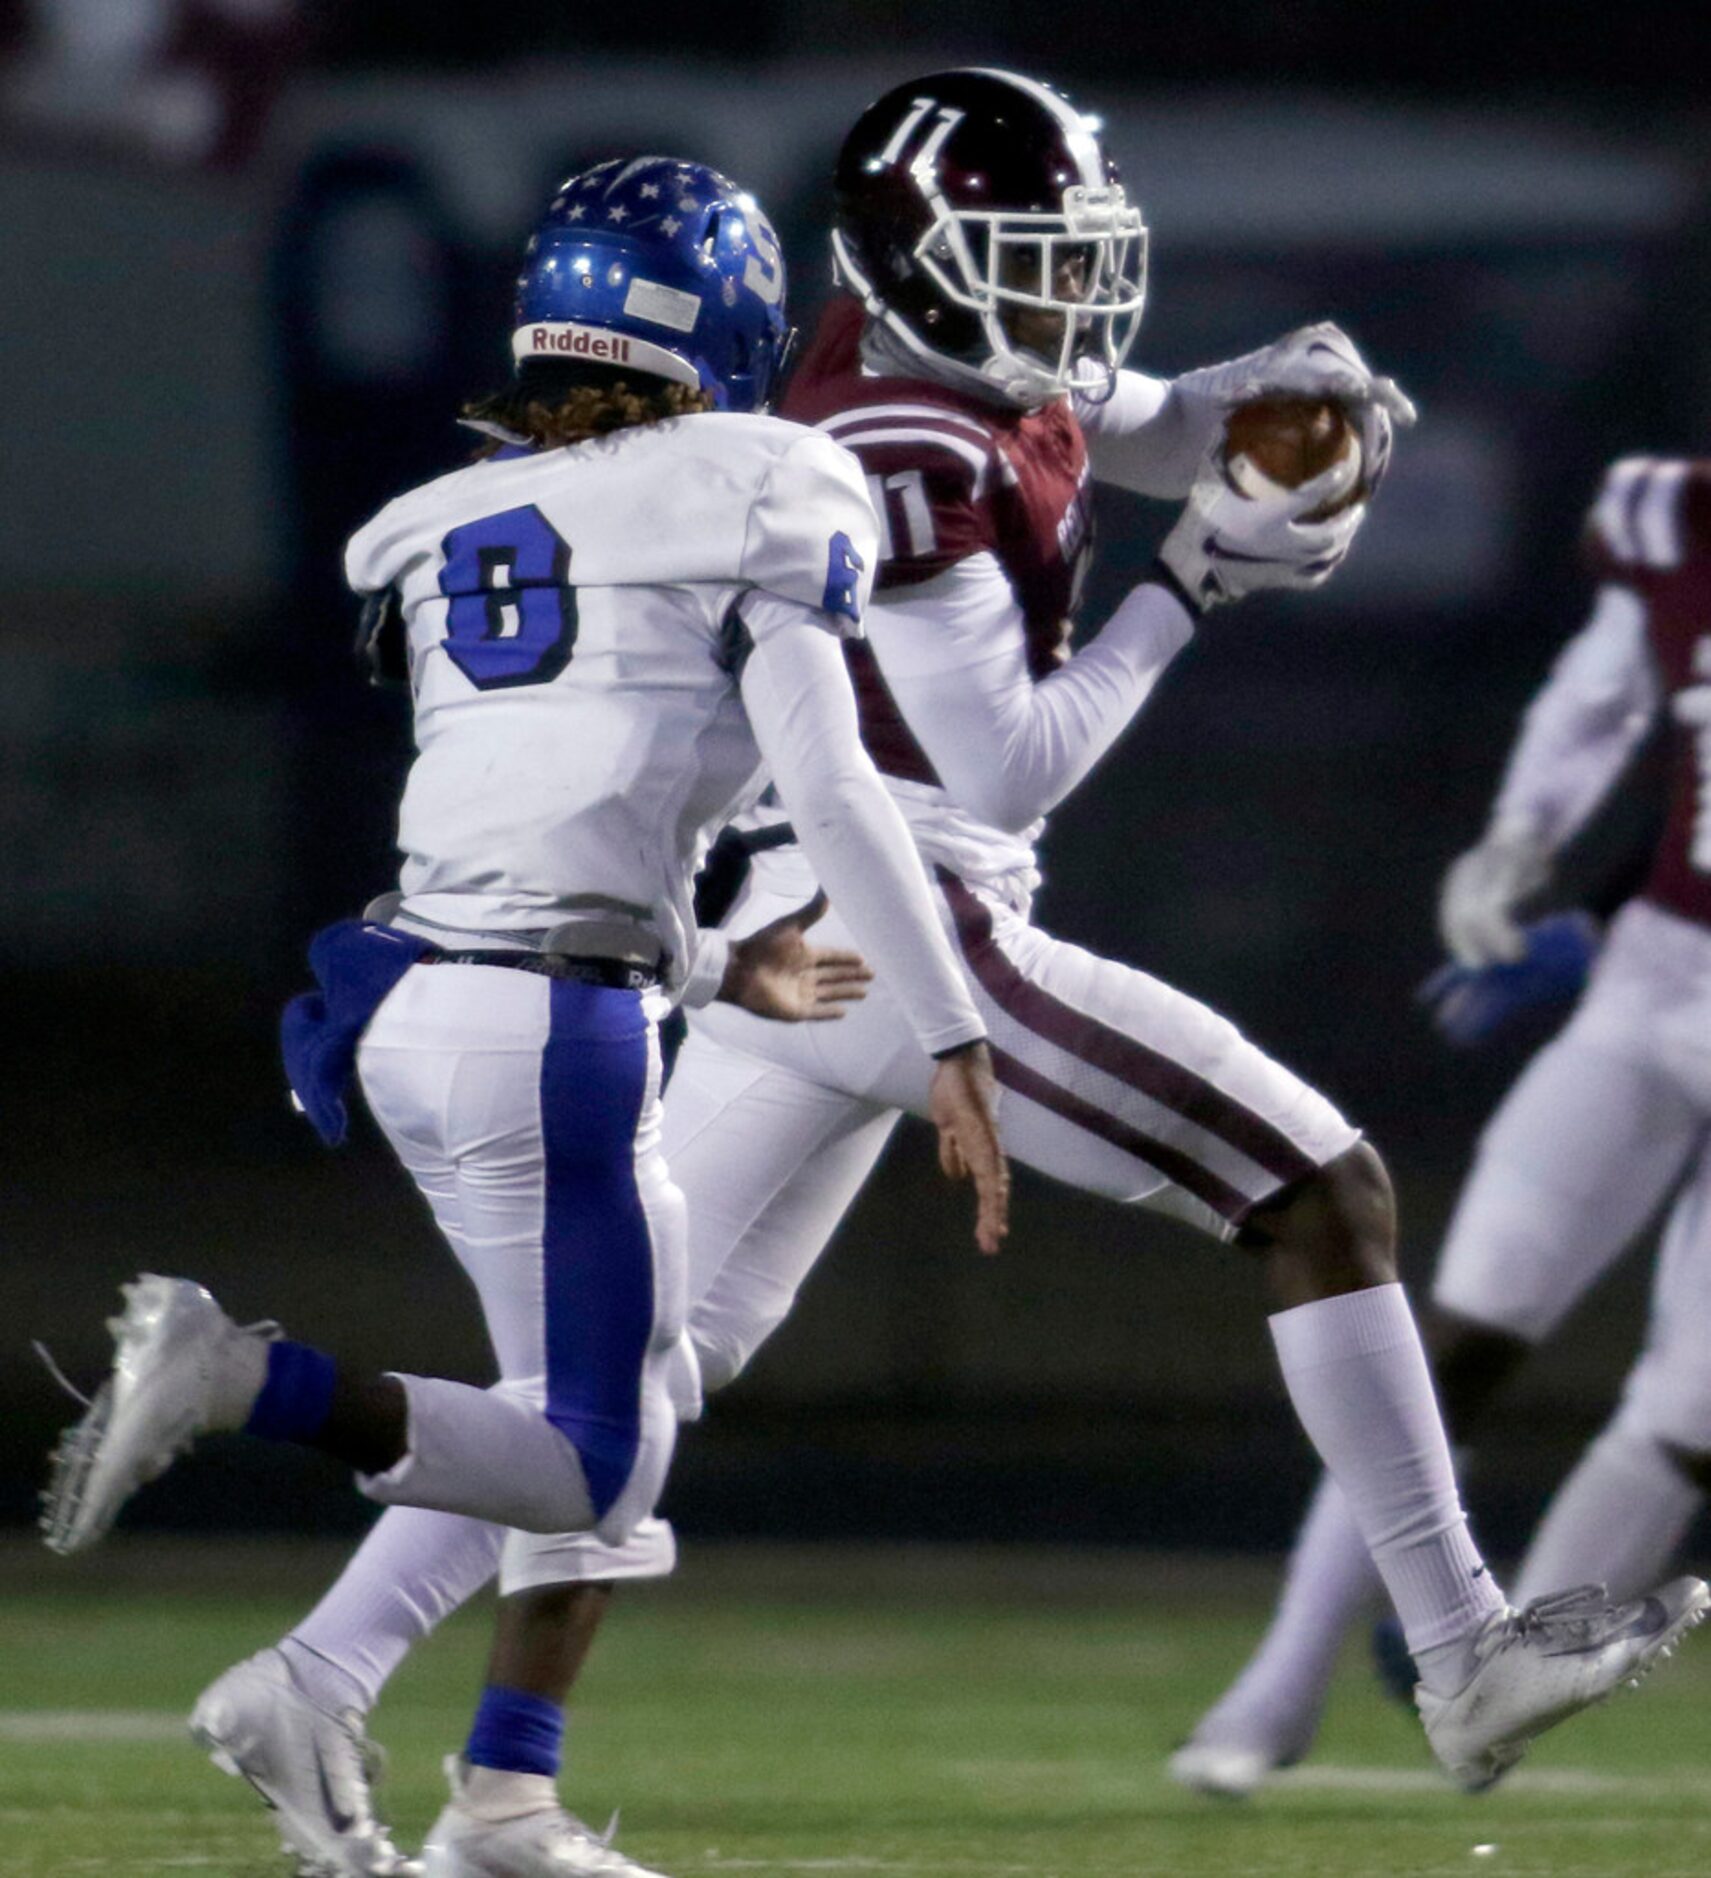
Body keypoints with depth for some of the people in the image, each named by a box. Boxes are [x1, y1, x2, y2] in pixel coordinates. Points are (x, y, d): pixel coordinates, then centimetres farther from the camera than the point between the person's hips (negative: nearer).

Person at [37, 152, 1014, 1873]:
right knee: (595, 1466, -1)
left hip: (413, 998, 7)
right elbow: (827, 784, -9)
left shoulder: (449, 535, 17)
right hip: (558, 1027, -7)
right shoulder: (746, 500, -1)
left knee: (642, 1385, 20)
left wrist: (715, 966, 32)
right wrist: (951, 1043, -7)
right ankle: (247, 1381, -21)